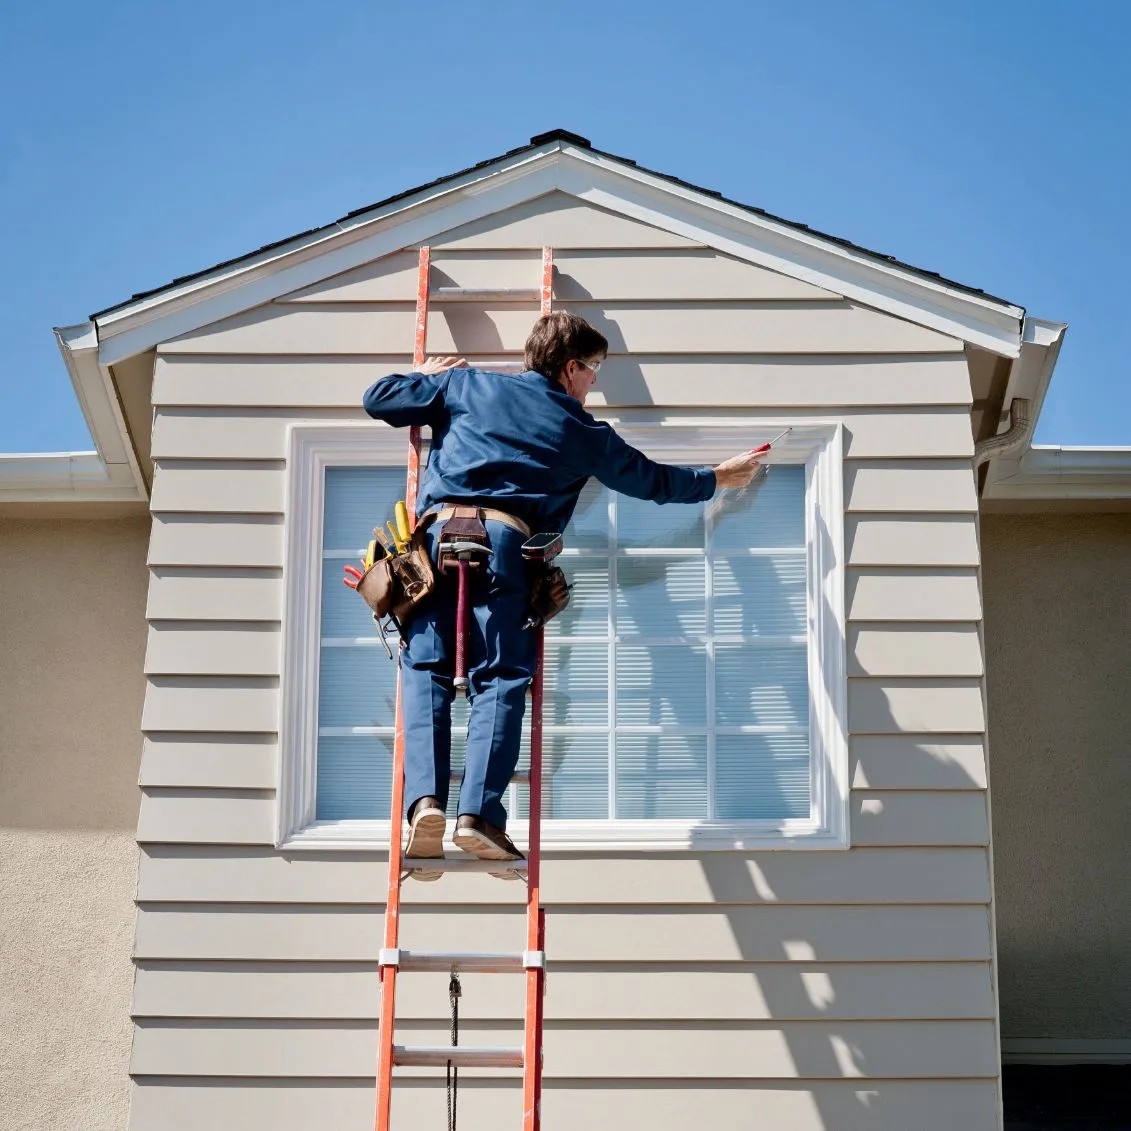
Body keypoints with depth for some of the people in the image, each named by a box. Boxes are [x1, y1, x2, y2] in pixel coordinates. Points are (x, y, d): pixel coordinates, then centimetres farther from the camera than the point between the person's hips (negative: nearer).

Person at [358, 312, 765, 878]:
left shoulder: (466, 383, 22)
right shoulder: (583, 430, 20)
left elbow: (378, 399, 26)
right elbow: (652, 480, 33)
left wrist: (427, 376, 46)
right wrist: (715, 478, 50)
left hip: (437, 533, 2)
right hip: (504, 542, -2)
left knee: (425, 668, 1)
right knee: (500, 679, -2)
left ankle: (425, 799, -17)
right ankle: (478, 813, -17)